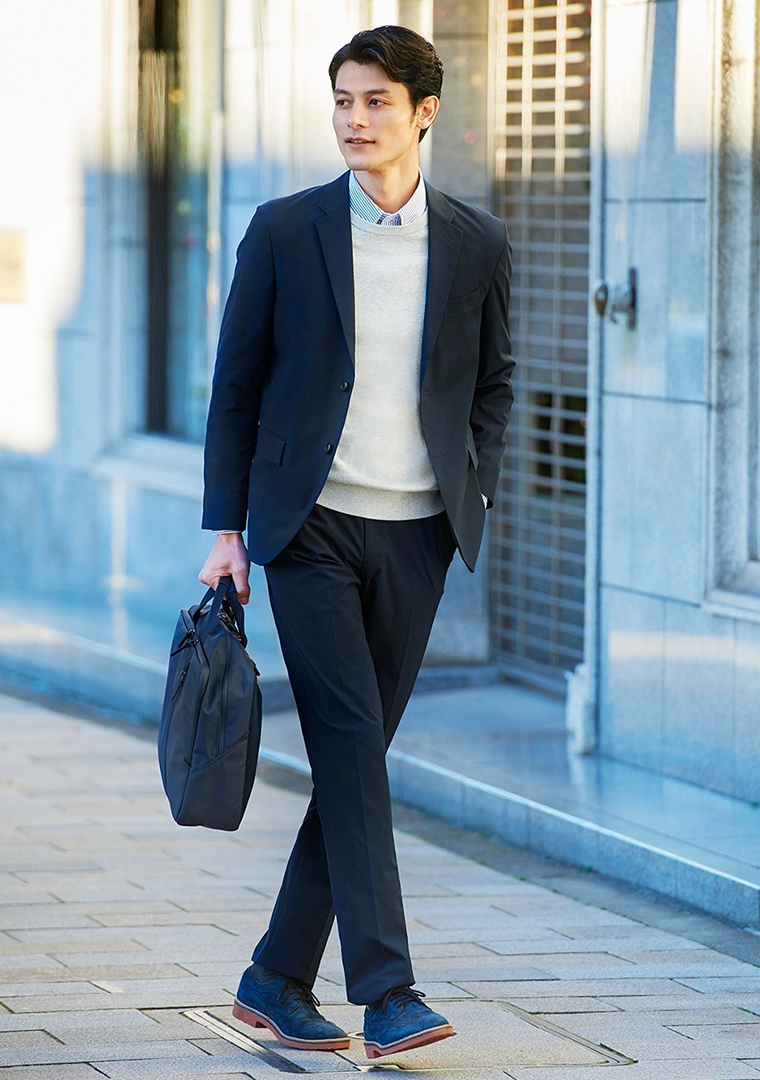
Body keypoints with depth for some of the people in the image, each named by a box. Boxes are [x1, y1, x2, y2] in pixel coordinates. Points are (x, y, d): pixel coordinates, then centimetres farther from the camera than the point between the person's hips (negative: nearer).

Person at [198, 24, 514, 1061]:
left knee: (358, 756, 5)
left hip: (416, 537, 3)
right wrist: (226, 529, 0)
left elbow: (495, 379, 18)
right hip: (311, 527, -3)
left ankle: (280, 977, 16)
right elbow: (236, 384, 4)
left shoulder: (478, 244, 5)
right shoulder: (284, 231, 0)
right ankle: (386, 991, -15)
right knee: (351, 746, -12)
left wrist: (476, 489, 5)